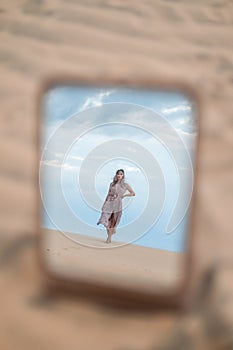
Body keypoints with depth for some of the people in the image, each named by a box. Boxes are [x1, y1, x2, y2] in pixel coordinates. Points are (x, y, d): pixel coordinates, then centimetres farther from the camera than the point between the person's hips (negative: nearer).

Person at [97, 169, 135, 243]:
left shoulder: (125, 185, 6)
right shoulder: (112, 184, 12)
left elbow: (133, 193, 9)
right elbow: (108, 194, 14)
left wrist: (124, 195, -3)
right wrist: (104, 203, 9)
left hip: (117, 204, -2)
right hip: (109, 203, 2)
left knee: (113, 221, -2)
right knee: (107, 220, -5)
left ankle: (109, 238, 5)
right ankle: (109, 236, 11)